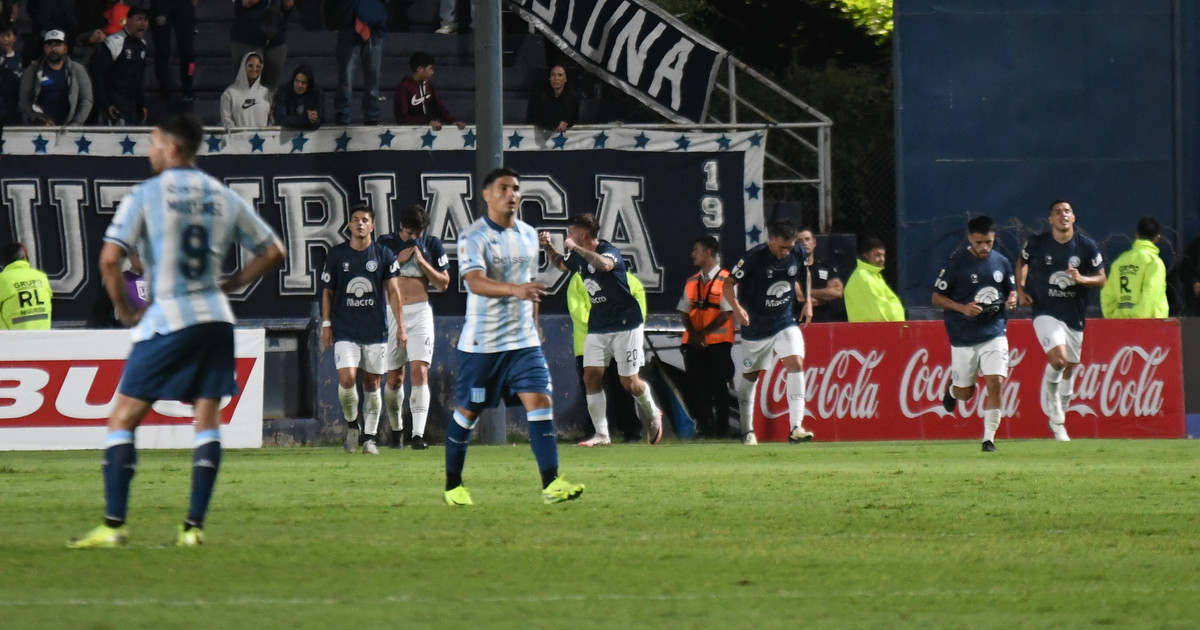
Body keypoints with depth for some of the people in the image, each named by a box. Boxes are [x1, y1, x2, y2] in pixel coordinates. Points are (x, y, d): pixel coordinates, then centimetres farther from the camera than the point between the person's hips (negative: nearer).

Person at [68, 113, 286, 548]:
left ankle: (113, 526, -6)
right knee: (207, 419, 7)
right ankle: (194, 526, 1)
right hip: (216, 318, 4)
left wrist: (125, 312, 0)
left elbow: (110, 259, -12)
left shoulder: (146, 195, -4)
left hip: (167, 321, -4)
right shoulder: (225, 198, 9)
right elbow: (272, 252, 13)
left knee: (122, 419, 1)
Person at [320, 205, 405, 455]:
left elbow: (393, 291, 2)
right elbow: (327, 292, 10)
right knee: (347, 379, -14)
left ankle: (369, 436, 13)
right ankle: (351, 424, 10)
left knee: (372, 384, 4)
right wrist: (326, 324, 5)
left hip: (376, 329, 1)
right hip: (345, 329, -1)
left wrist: (400, 324, -5)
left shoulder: (384, 255, 3)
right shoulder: (336, 255, 4)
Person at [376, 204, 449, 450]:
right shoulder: (386, 244, 2)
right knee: (394, 378, 4)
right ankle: (396, 428, 29)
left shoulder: (432, 245, 4)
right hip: (392, 314, 1)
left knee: (420, 371, -16)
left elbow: (443, 284, 3)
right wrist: (399, 260, -12)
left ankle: (418, 434, -23)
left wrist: (422, 262, -10)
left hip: (420, 313, -1)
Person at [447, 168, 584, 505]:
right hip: (481, 342, -5)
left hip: (523, 339, 5)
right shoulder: (473, 237, -12)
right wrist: (516, 290, -43)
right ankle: (453, 485, 21)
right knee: (467, 411, 5)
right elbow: (475, 282, -28)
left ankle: (551, 483, -14)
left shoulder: (528, 235, 10)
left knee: (540, 401, -10)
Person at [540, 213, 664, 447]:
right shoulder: (579, 257, 5)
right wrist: (548, 246, 8)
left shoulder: (608, 251, -18)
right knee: (591, 376, -5)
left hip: (625, 324, -7)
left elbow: (605, 265, -43)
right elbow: (560, 263, 28)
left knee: (629, 381, -3)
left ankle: (653, 414, 27)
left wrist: (575, 248, -36)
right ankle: (601, 434, -1)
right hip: (597, 327, 7)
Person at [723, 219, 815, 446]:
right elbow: (729, 284, -14)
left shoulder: (799, 253, -8)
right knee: (750, 376, 10)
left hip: (786, 322, 2)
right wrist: (737, 308, -31)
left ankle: (796, 428, -23)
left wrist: (807, 301, 8)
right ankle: (747, 430, 29)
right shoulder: (753, 258, -20)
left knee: (796, 364, -18)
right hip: (755, 326, -2)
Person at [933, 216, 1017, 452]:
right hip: (964, 337, -2)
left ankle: (989, 439, -3)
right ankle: (952, 387, 45)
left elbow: (1011, 289, 18)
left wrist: (1012, 300, -6)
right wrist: (962, 308, -20)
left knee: (996, 384, -13)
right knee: (965, 393, 7)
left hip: (994, 333, 2)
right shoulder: (956, 262, -8)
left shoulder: (1001, 262, 3)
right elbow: (937, 297, -4)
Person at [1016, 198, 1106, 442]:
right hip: (1045, 312, -3)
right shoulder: (1036, 244, -5)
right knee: (1058, 359, -24)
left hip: (1075, 316, 3)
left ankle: (1058, 420, 27)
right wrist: (1020, 290, 2)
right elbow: (1021, 264, 16)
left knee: (1069, 369, 10)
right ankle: (1051, 399, 5)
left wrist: (1081, 279, -17)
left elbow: (1101, 279, 2)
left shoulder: (1087, 247, -3)